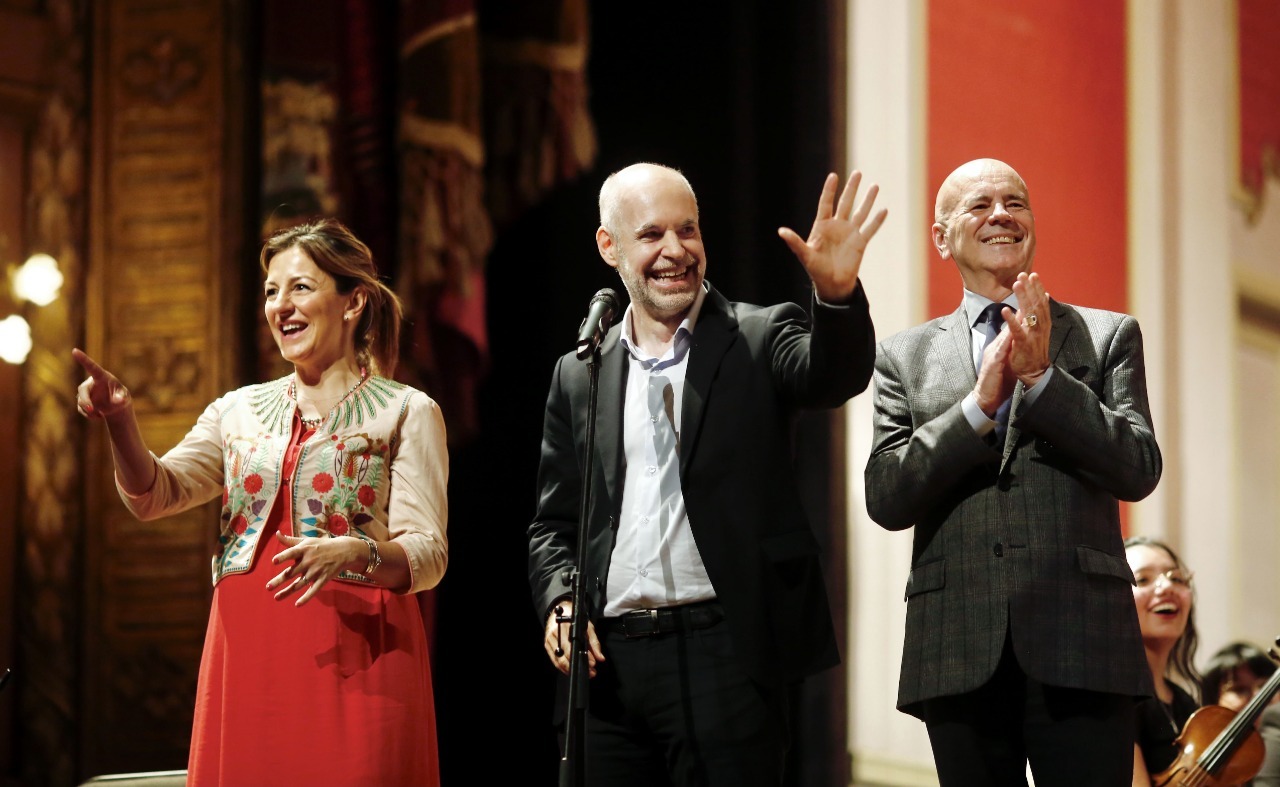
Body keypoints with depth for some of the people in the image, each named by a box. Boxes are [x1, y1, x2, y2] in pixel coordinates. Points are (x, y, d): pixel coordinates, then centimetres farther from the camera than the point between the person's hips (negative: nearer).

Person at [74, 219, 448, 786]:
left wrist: (355, 553, -26)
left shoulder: (405, 413, 3)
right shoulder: (241, 411, 16)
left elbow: (428, 555, -6)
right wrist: (120, 422, -14)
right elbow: (155, 495, 4)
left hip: (355, 654, -4)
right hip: (247, 655, 4)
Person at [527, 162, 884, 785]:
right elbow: (554, 525, 16)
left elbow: (834, 375, -17)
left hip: (726, 657, -3)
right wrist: (560, 603, -3)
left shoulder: (759, 339, 4)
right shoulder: (579, 376, 13)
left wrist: (837, 294, -37)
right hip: (609, 658, 3)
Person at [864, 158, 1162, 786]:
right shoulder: (905, 358, 14)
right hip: (960, 657, 1)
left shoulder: (1109, 336, 12)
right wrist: (979, 405, -8)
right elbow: (885, 499, 2)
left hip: (1081, 649, -1)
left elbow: (1139, 470, -1)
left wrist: (1041, 378, -10)